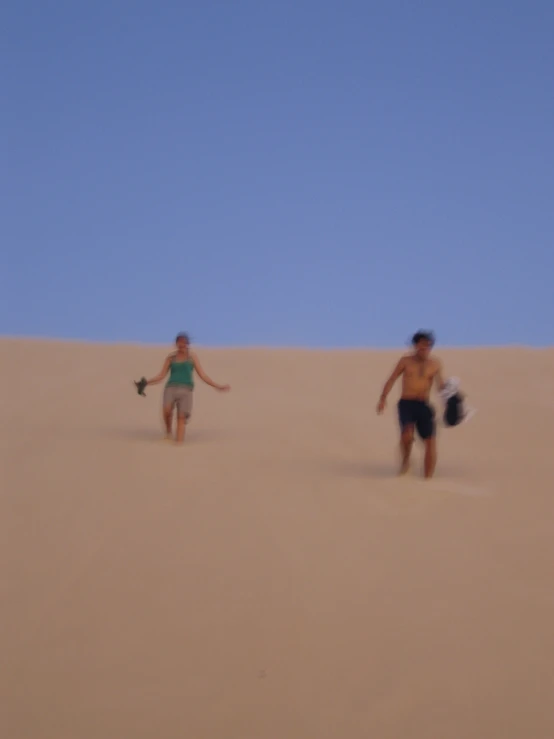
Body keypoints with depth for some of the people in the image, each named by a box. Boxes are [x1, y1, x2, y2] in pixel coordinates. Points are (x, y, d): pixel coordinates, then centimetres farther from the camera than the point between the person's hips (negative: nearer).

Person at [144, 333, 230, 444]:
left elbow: (202, 375, 10)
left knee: (182, 417, -12)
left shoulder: (192, 357, 12)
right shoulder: (171, 357, 14)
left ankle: (179, 443, -13)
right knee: (167, 410, -27)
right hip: (171, 387, 0)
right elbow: (161, 376, 15)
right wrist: (146, 383, 4)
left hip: (186, 390, 0)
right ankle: (168, 431, -2)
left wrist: (217, 386, 5)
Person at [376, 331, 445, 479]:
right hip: (406, 404, -2)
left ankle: (428, 477, 2)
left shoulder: (435, 365, 9)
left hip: (424, 406, 2)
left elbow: (441, 385, 7)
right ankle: (405, 459, 4)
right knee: (407, 434, -26)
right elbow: (392, 380, 5)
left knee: (430, 440, -7)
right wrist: (383, 399, -7)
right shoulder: (406, 361, 6)